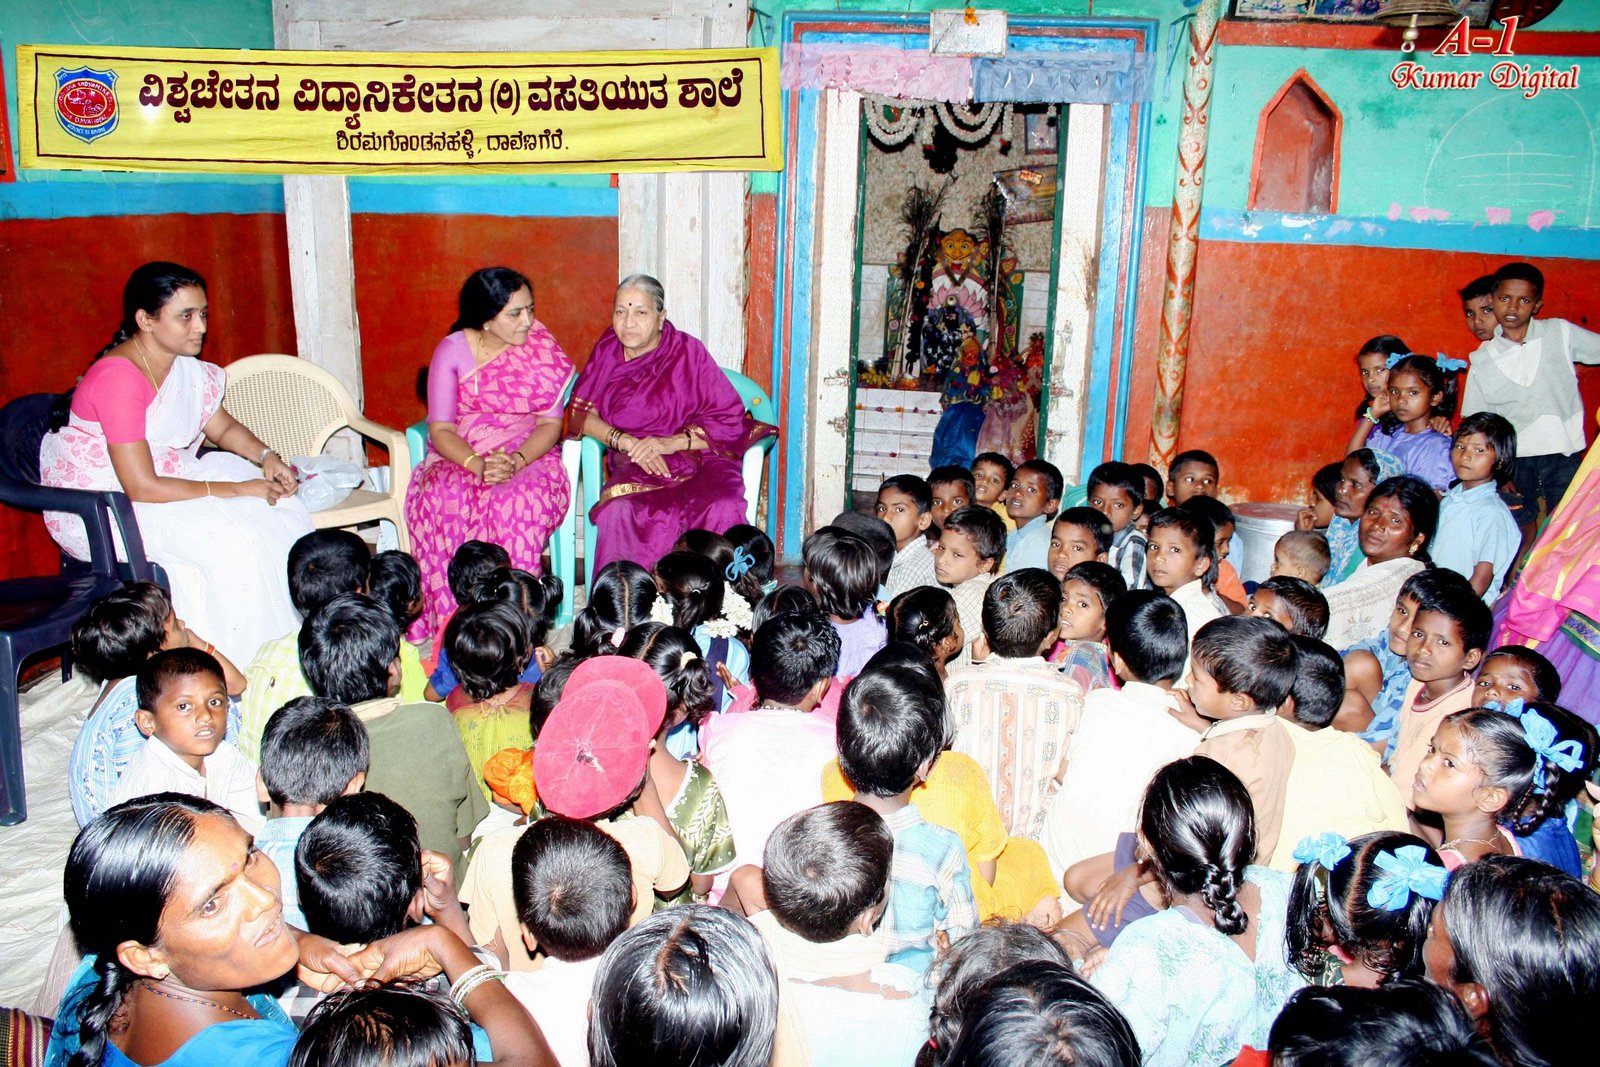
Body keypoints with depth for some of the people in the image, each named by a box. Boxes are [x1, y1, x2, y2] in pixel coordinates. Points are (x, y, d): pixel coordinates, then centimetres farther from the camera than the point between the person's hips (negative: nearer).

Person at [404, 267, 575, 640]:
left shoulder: (542, 348, 0)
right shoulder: (452, 351, -1)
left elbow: (551, 424, -2)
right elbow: (440, 430, -5)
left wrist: (515, 462, -22)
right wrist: (478, 465, -25)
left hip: (530, 456, 0)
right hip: (460, 456, 1)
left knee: (517, 501, -36)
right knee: (445, 500, -34)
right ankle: (452, 621, -28)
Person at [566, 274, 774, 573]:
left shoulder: (687, 352, -1)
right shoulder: (607, 350, 8)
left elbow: (730, 418, -3)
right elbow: (579, 411, 4)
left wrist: (670, 443, -16)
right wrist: (627, 443, -14)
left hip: (696, 456, -1)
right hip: (633, 465, 1)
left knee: (724, 509, -34)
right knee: (620, 510, -34)